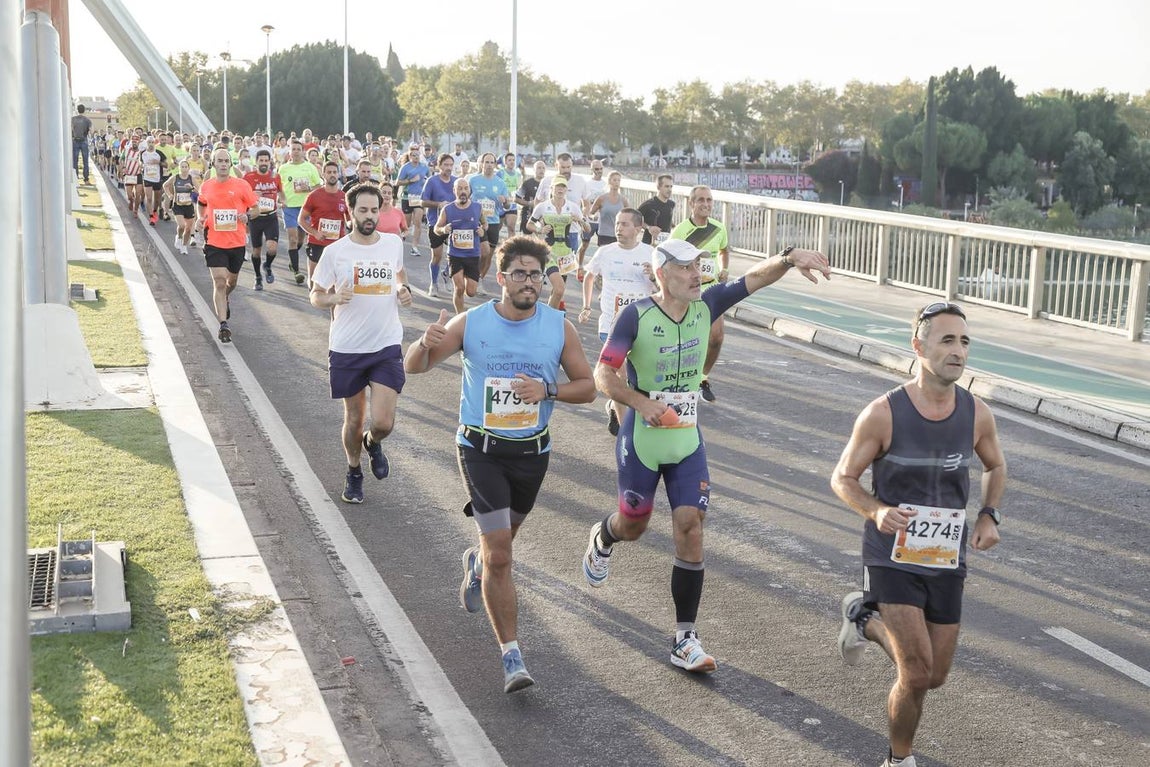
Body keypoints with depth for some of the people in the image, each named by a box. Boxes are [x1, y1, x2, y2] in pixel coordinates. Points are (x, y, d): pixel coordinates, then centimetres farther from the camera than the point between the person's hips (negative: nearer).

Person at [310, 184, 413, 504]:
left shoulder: (393, 243, 1)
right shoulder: (335, 251, -7)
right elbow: (316, 296, 0)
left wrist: (404, 290, 2)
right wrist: (334, 298, -22)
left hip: (386, 346, 1)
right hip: (347, 348, -1)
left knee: (383, 423, -9)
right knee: (354, 419, 12)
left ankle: (372, 443, 28)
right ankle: (354, 473, 37)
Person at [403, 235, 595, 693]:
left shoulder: (559, 328, -5)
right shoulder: (471, 324, -9)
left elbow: (587, 387, 2)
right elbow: (413, 367, -3)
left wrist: (548, 389, -18)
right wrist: (426, 343, -27)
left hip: (532, 452, 3)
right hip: (480, 449, -3)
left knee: (501, 541, 24)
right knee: (500, 556, -11)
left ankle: (475, 565, 61)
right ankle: (511, 656, -3)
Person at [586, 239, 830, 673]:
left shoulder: (705, 306, -3)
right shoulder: (636, 316, -15)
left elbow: (755, 278, -7)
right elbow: (603, 375, -16)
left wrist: (790, 258, -27)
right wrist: (643, 403, -31)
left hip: (688, 442, 3)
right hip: (641, 440, -3)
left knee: (691, 530, -6)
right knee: (633, 526, 14)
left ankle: (685, 640, 2)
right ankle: (602, 538, 54)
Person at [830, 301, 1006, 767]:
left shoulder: (977, 414, -4)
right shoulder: (882, 414, -16)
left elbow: (995, 468, 16)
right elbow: (842, 479, -5)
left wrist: (989, 515, -2)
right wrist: (877, 511, -26)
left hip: (946, 563, 5)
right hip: (892, 559, -4)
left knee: (935, 677, 13)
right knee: (918, 675, -12)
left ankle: (864, 617, 38)